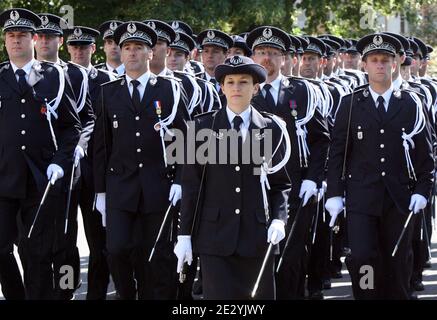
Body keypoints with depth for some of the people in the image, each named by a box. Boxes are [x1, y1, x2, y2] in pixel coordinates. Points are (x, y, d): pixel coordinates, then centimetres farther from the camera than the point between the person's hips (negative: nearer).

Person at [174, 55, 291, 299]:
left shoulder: (272, 128, 7)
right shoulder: (203, 127, 5)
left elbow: (281, 182, 10)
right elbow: (191, 184, 5)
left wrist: (279, 219, -7)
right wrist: (185, 234, 1)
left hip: (257, 236, 1)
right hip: (215, 236, -1)